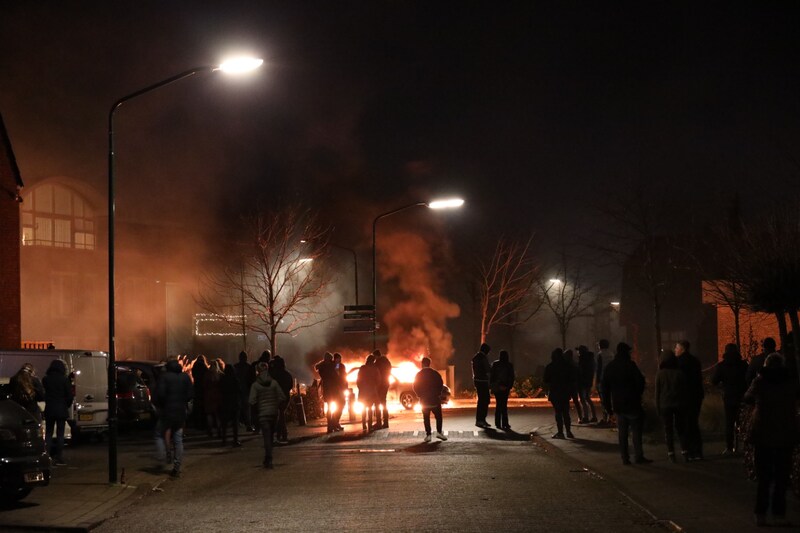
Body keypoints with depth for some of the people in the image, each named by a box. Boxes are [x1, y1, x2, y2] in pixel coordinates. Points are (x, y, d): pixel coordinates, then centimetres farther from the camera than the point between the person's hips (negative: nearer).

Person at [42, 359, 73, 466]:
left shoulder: (46, 379, 0)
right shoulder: (64, 380, -8)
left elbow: (42, 394, 5)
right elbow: (69, 395, -5)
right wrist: (67, 405, 9)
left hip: (49, 409, 2)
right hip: (61, 409, -2)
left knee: (48, 433, 11)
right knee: (60, 434, 2)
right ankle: (59, 458, 0)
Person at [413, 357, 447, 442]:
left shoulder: (418, 375, -2)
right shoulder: (435, 373, -3)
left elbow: (416, 387, -1)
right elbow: (441, 385, -2)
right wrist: (438, 394, 10)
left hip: (424, 400, 0)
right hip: (435, 399, 0)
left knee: (426, 418, 5)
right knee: (438, 416, 11)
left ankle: (428, 435, -1)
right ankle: (439, 432, 1)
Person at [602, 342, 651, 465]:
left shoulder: (609, 367, 9)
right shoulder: (630, 365, -9)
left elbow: (605, 388, 10)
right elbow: (640, 381, -13)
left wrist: (608, 406, 13)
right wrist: (638, 394, 6)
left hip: (618, 405, 5)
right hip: (632, 403, -5)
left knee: (622, 432, 8)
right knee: (636, 430, -1)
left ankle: (625, 458, 7)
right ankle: (638, 456, -5)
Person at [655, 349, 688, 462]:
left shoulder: (660, 374, -5)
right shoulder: (679, 373, -2)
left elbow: (657, 392, -2)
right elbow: (685, 390, 2)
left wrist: (657, 408, 4)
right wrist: (686, 404, 11)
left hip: (665, 405, -2)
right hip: (679, 404, 2)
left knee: (668, 429, 3)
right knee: (681, 427, 11)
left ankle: (671, 453, -1)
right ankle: (684, 451, 6)